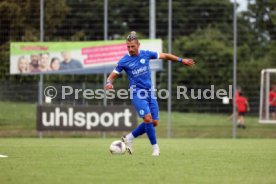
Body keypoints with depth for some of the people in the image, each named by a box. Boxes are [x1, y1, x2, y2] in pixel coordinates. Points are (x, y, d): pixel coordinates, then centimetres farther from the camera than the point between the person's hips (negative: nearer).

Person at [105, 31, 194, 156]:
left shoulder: (146, 54, 0)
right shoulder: (124, 61, -7)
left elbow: (165, 56, 12)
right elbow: (112, 75, -1)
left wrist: (181, 60, 12)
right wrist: (109, 83, -23)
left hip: (150, 92, 5)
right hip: (137, 93, -4)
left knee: (154, 122, 2)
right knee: (148, 118, -21)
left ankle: (129, 138, 18)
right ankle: (155, 147, -8)